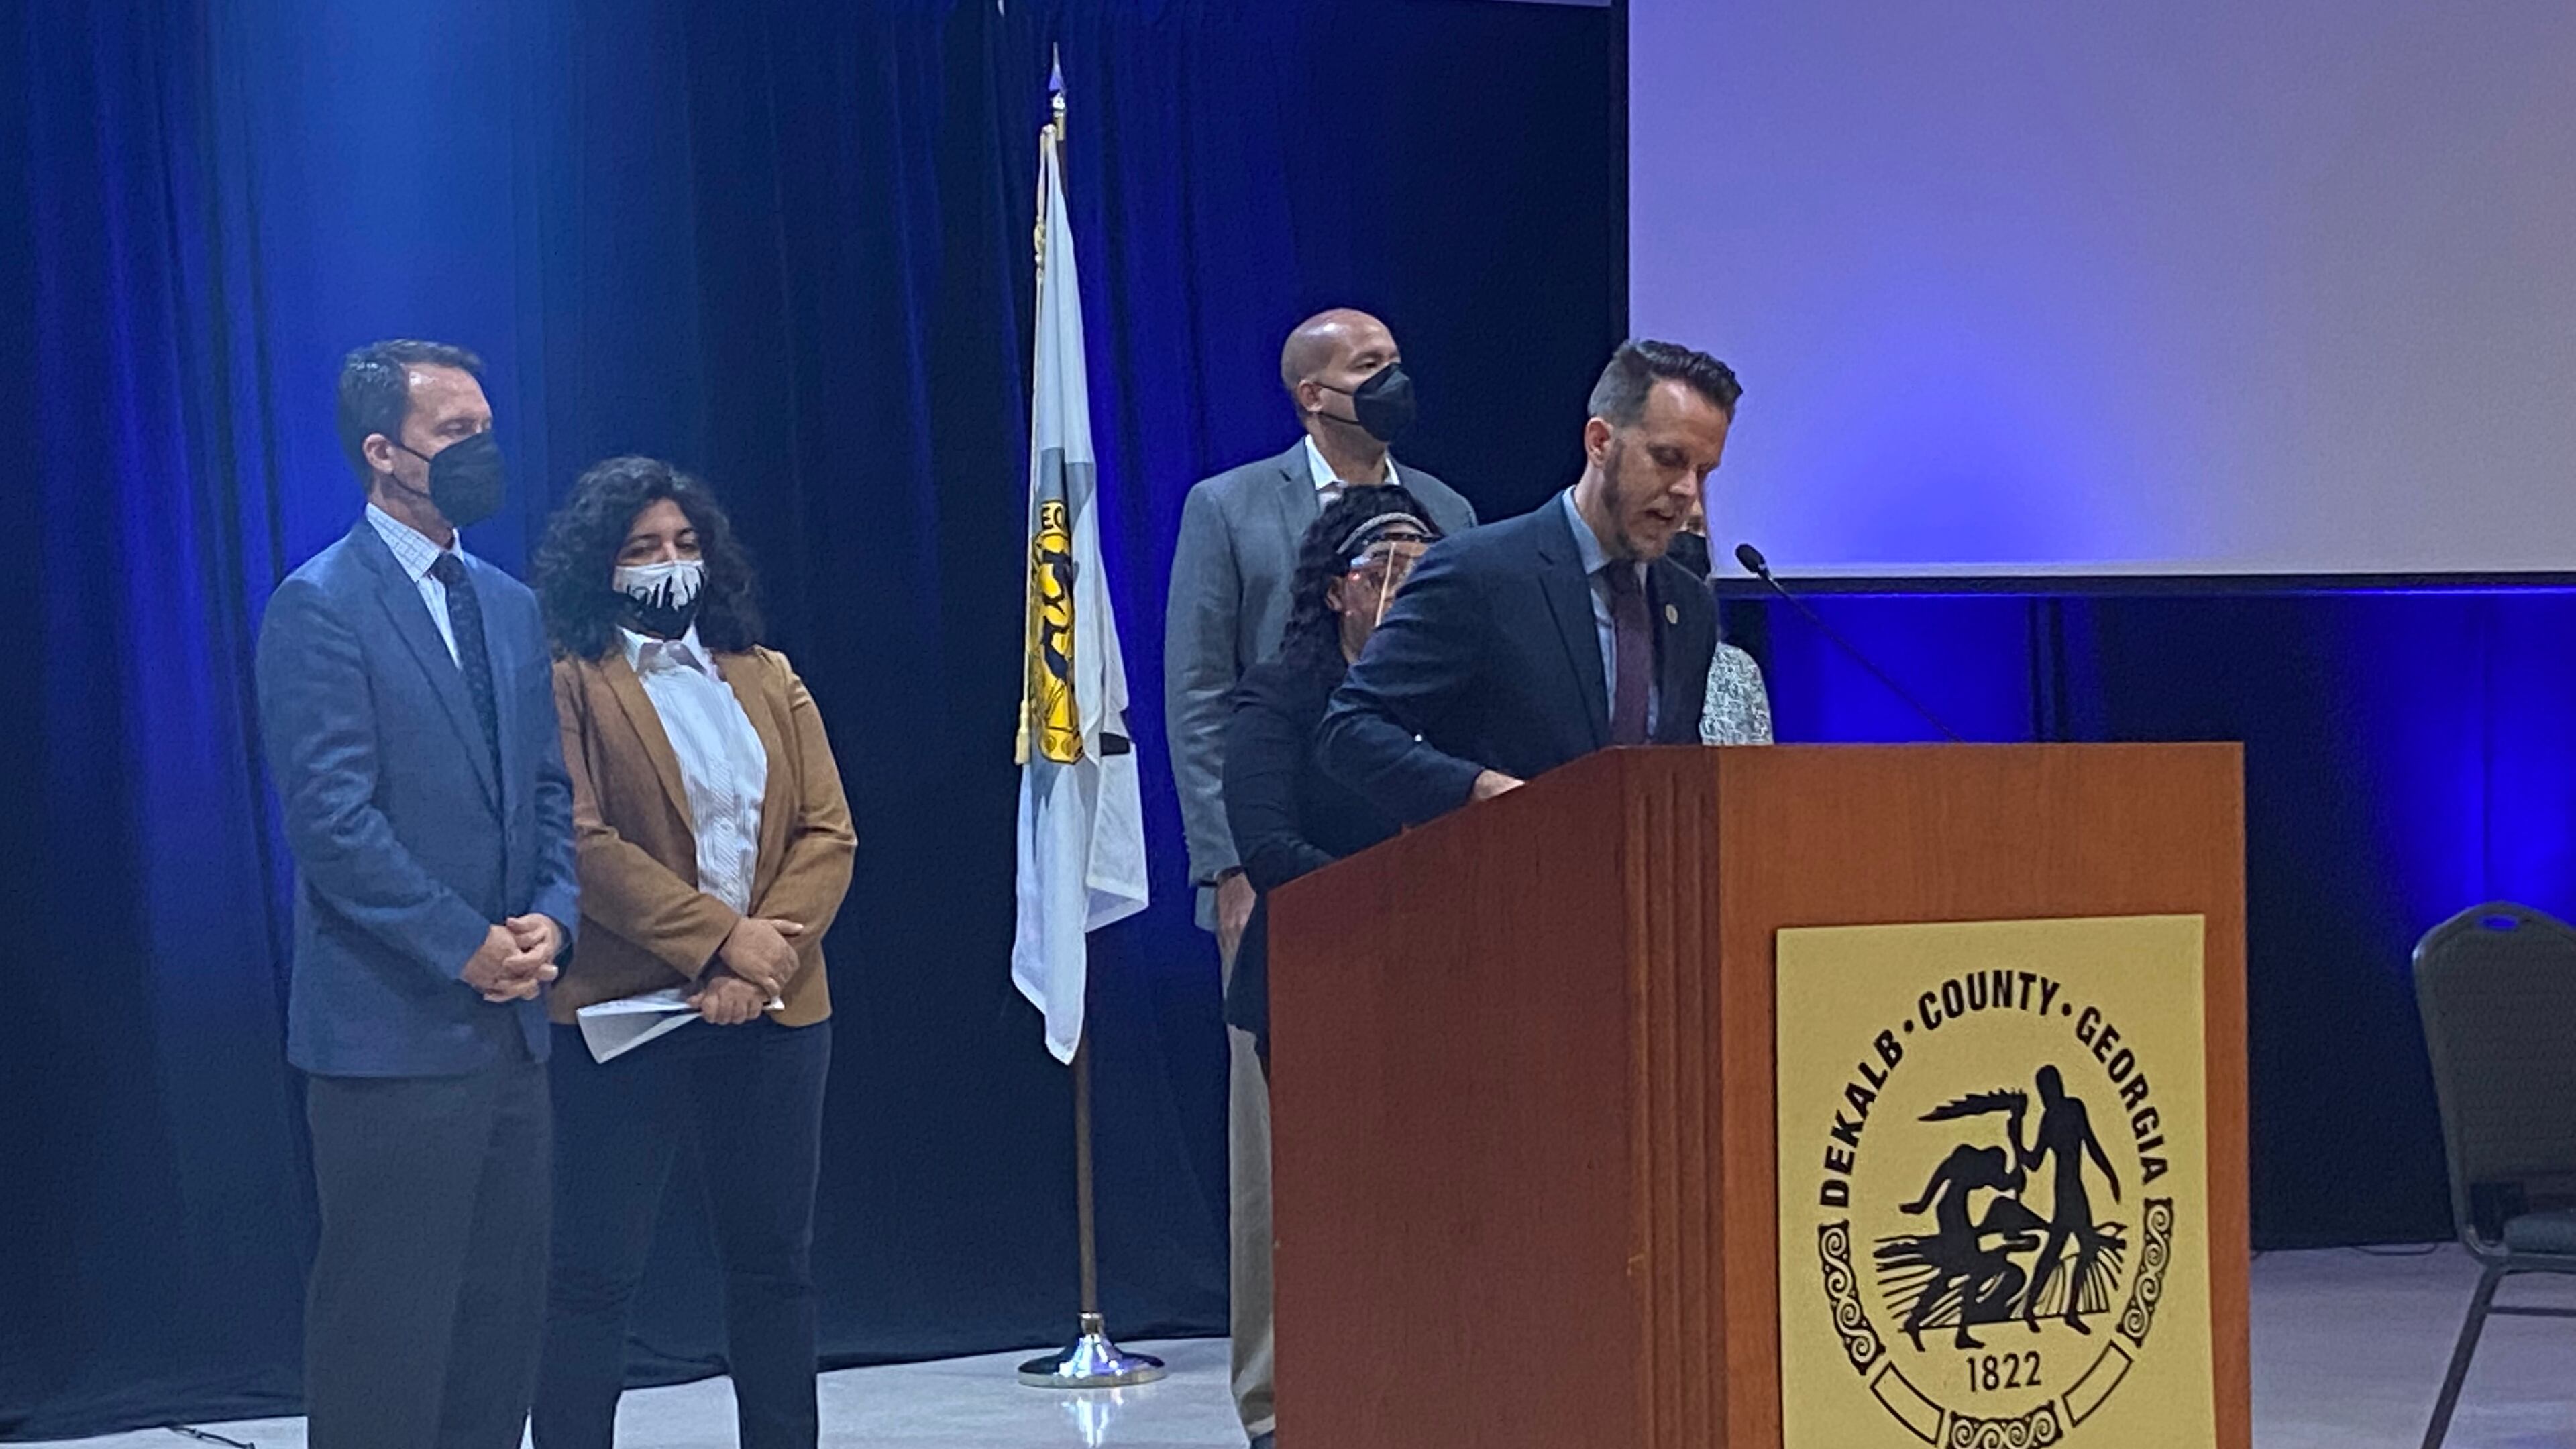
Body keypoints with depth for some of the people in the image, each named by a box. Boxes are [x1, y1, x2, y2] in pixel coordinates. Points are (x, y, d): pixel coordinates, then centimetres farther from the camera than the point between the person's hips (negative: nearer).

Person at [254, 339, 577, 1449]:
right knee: (389, 1333, -2)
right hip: (394, 1028, -7)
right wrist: (467, 946, -15)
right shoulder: (321, 606, -8)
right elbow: (334, 818, -15)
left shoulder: (509, 607, 15)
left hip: (508, 1024, 7)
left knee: (504, 1318, 10)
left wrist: (551, 919, -2)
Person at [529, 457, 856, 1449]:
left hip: (774, 1016, 5)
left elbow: (828, 833, 5)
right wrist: (720, 938, -18)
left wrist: (764, 959, -11)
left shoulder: (768, 680, 14)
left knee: (775, 1261, 10)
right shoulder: (567, 685, -2)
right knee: (594, 1273, -2)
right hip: (625, 1016, -5)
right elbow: (580, 841, -13)